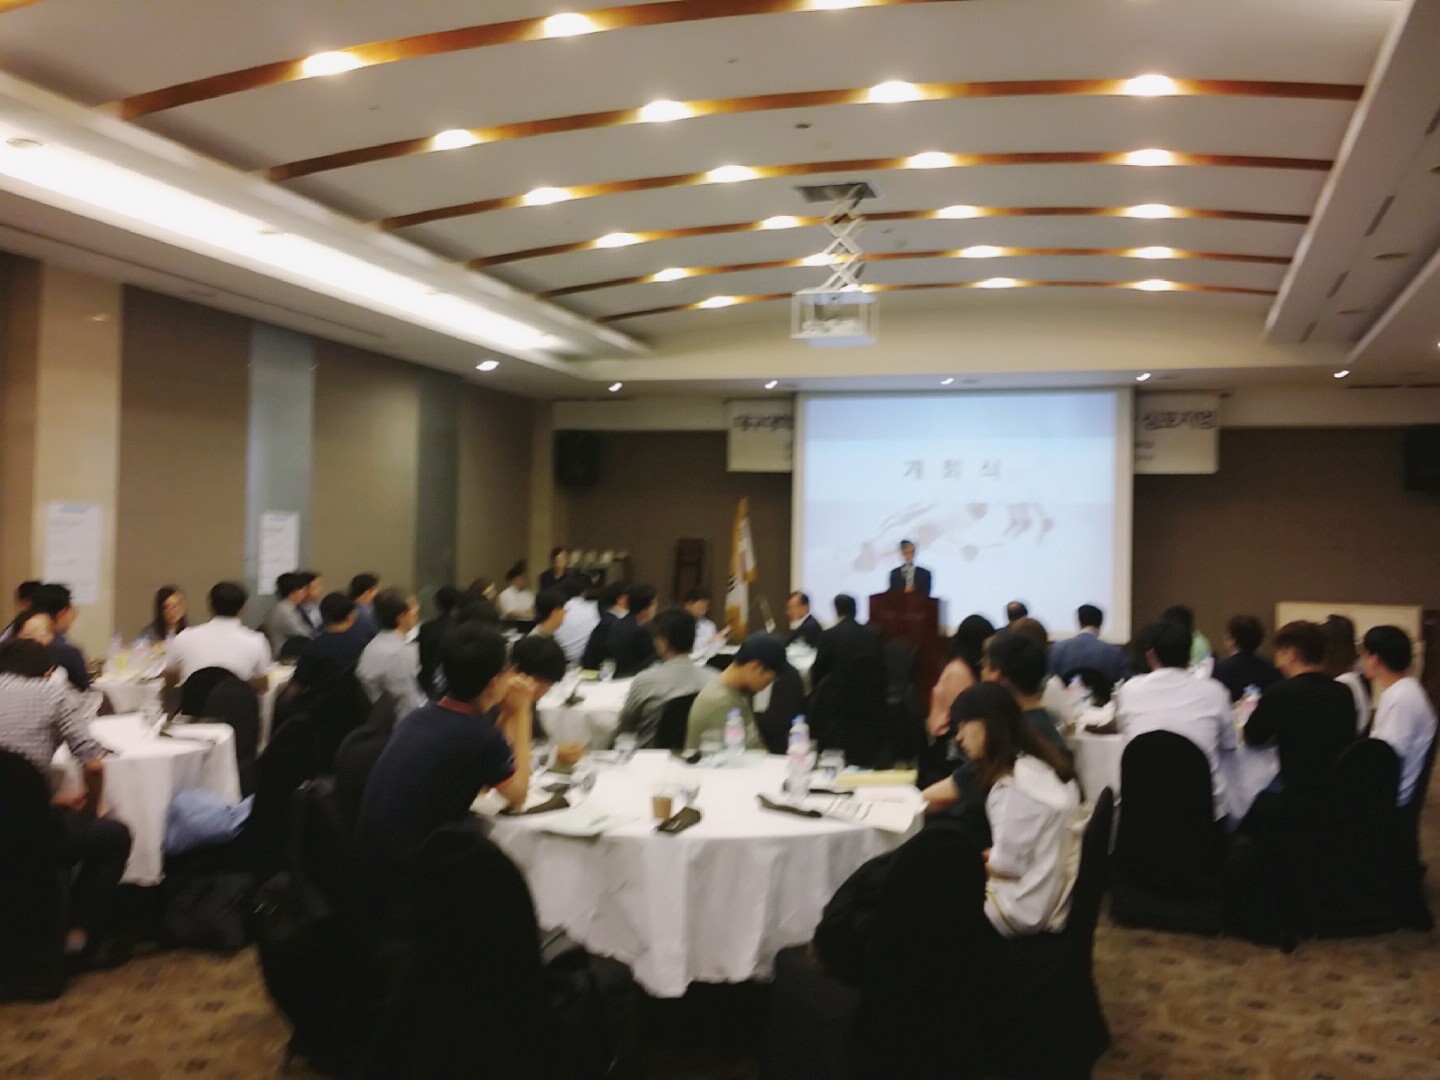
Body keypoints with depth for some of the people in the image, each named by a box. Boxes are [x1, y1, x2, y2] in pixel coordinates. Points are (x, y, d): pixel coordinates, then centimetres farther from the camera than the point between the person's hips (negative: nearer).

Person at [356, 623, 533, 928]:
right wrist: (520, 715, 4)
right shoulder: (479, 735, -19)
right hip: (409, 895, -8)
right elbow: (517, 796, 0)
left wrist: (507, 714, 11)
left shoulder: (419, 717, 5)